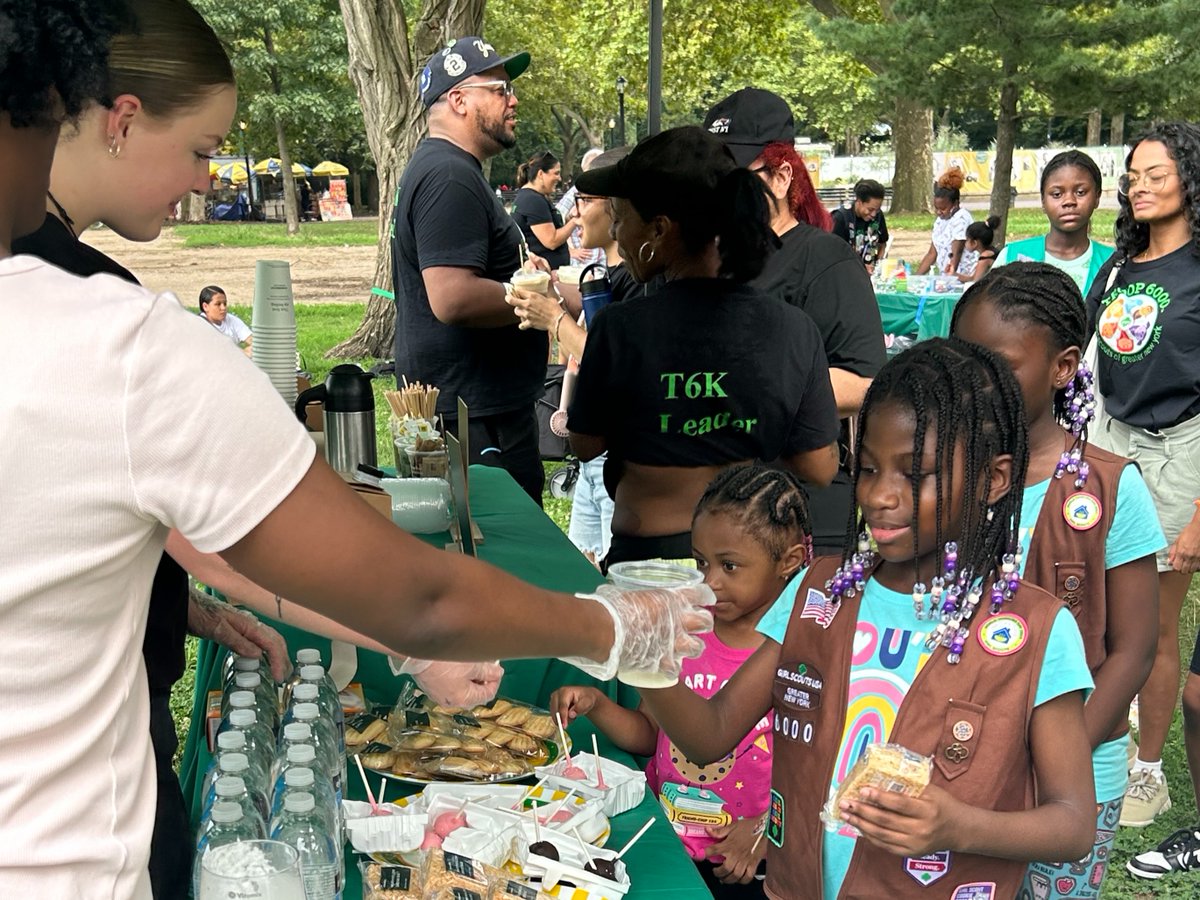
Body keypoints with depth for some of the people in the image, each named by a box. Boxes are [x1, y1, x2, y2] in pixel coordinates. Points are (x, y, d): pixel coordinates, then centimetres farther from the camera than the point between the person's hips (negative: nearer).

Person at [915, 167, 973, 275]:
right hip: (945, 277, 7)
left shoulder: (961, 219, -10)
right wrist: (916, 277, 6)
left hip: (961, 278, -7)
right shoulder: (940, 219, 13)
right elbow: (932, 254, 14)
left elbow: (956, 257, -16)